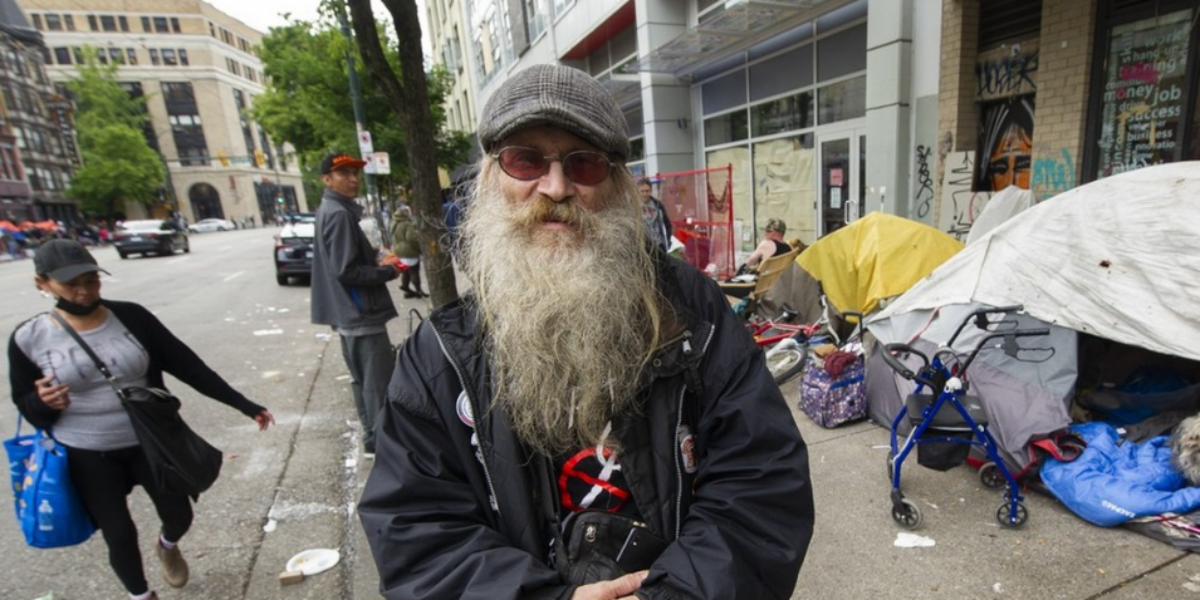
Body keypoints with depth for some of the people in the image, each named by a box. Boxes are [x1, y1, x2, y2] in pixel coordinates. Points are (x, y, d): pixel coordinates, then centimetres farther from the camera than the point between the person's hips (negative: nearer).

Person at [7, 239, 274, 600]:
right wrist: (44, 402, -26)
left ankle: (167, 547, 49)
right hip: (87, 457, -1)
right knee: (119, 534, 10)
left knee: (180, 516, 12)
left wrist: (243, 404, -10)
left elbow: (187, 365, -8)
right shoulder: (29, 339, -10)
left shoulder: (131, 317, -9)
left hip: (151, 442, 1)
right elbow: (29, 411, 0)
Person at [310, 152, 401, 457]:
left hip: (348, 313, 11)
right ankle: (379, 441, 8)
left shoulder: (327, 211, 15)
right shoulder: (340, 214, -17)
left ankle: (373, 437, 29)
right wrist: (387, 272, -11)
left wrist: (375, 257, 10)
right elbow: (346, 271, -22)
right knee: (377, 380, -2)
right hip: (361, 313, -11)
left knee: (363, 379, 17)